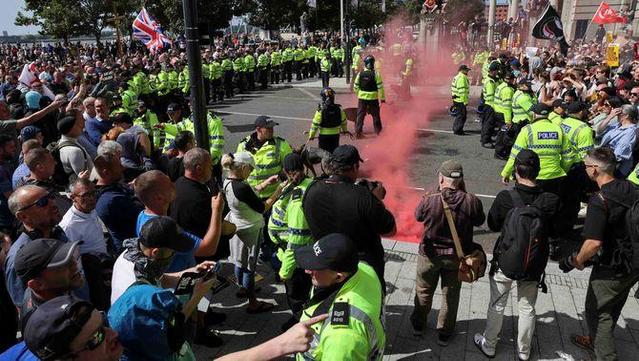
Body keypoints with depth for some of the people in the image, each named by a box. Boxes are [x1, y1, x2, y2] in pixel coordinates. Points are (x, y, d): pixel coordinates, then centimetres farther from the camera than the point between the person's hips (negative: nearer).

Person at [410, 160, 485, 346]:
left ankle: (418, 323, 44)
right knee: (451, 295, 21)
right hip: (457, 256, 1)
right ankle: (445, 333, 36)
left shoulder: (429, 200, -26)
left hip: (430, 255, 0)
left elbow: (418, 216, -4)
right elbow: (479, 221, -2)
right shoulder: (471, 201, -22)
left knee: (424, 291, 23)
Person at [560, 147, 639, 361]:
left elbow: (594, 243, -31)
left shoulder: (599, 201, -27)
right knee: (612, 309, 26)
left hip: (611, 270, -8)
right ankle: (596, 340, 46)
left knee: (597, 312, 11)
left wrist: (575, 261, -15)